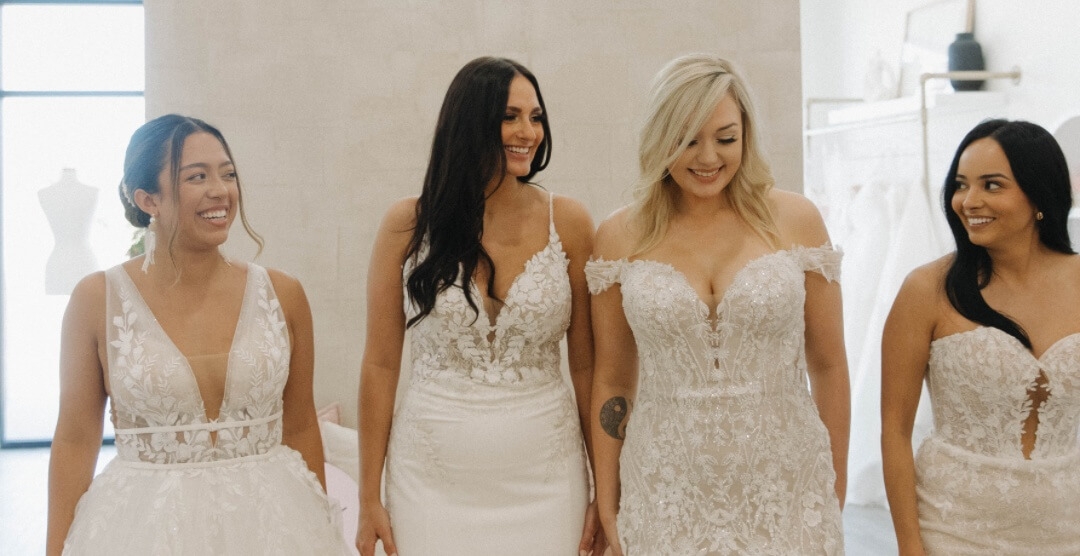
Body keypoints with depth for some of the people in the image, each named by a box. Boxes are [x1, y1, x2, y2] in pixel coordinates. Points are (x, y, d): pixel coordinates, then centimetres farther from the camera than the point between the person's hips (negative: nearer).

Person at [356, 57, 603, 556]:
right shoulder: (407, 225, -4)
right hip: (432, 477, 0)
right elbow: (380, 365, -1)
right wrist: (369, 499, -1)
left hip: (544, 476, 1)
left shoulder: (568, 222, -3)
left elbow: (587, 364, 0)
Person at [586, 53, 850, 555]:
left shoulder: (794, 221, -3)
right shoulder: (621, 236, -1)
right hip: (667, 501, 0)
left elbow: (828, 366, 3)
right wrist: (606, 509, 6)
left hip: (785, 495, 0)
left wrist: (836, 493, 6)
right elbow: (612, 381, 4)